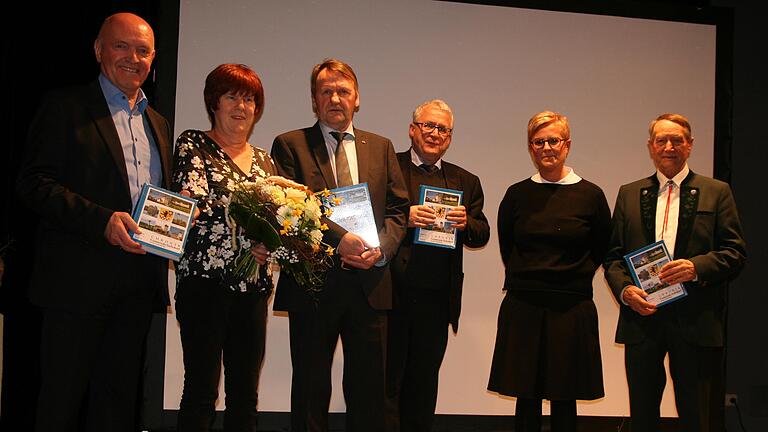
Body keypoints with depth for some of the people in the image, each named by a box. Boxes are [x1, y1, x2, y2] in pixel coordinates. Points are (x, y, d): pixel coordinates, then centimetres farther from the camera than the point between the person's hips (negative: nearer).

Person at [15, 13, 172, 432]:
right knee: (62, 396, 3)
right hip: (80, 277, -5)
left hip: (140, 282, 6)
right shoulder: (65, 107, -1)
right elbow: (34, 182, -11)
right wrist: (102, 220, -22)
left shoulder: (158, 123, 19)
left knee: (118, 395, 13)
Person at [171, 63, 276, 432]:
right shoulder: (193, 145, 1)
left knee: (245, 395, 10)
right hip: (205, 280, -5)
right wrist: (247, 239, -20)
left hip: (253, 287, 6)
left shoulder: (264, 160, 17)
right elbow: (193, 200, -15)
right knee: (201, 392, -3)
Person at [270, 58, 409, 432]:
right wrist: (339, 238, -20)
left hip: (369, 283, 3)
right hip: (313, 284, -2)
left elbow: (397, 209, 9)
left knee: (369, 388, 8)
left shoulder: (381, 147, 14)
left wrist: (381, 249, -9)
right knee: (310, 387, 8)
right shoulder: (289, 145, 3)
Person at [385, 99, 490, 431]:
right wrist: (404, 218, -21)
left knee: (424, 383, 13)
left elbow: (482, 236, 9)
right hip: (392, 292, -4)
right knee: (388, 379, 2)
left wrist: (466, 224, -12)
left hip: (437, 298, 4)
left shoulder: (466, 182, 14)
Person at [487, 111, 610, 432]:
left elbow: (601, 249, 9)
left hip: (571, 309, -1)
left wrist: (575, 279, 4)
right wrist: (525, 278, 10)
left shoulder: (590, 195, 0)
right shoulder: (517, 194, 5)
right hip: (522, 307, 1)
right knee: (526, 400, 4)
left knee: (564, 401, 4)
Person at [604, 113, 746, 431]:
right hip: (642, 316, 2)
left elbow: (735, 252, -1)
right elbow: (613, 255, 10)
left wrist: (697, 267, -18)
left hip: (695, 322, -2)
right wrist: (625, 290, -8)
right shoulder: (629, 194, 12)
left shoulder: (716, 193, 5)